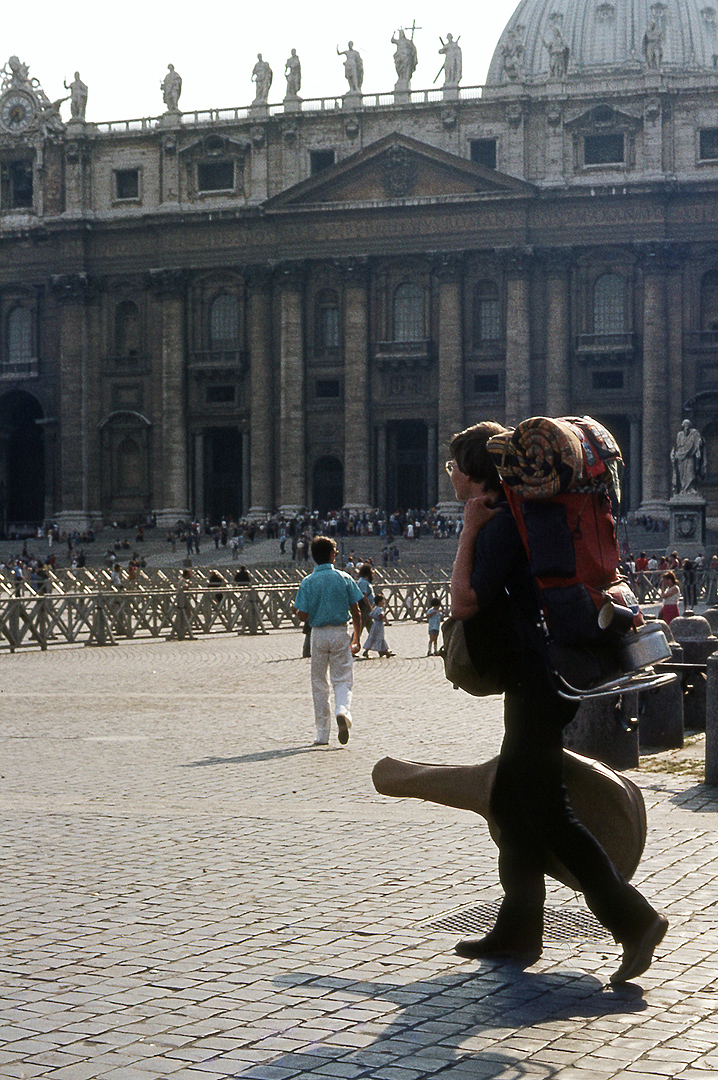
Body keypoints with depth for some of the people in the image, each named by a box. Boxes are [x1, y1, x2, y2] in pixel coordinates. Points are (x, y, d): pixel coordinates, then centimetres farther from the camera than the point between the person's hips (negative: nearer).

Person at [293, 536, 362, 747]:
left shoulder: (308, 582, -4)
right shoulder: (344, 578, -2)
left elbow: (303, 616, -8)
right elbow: (356, 612, -1)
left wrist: (295, 608, 15)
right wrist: (356, 639, 7)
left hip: (318, 634, 0)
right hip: (340, 634, 0)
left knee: (319, 683, 10)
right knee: (342, 679, 7)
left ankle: (322, 734, 12)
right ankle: (343, 710, -26)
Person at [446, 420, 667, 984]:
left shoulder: (501, 525, -15)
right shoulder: (507, 518, 16)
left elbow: (465, 601, -19)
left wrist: (469, 529, -13)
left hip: (537, 684, -11)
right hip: (535, 683, 11)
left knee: (549, 816, -8)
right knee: (511, 805, 14)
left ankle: (633, 919, -8)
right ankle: (518, 930, 21)